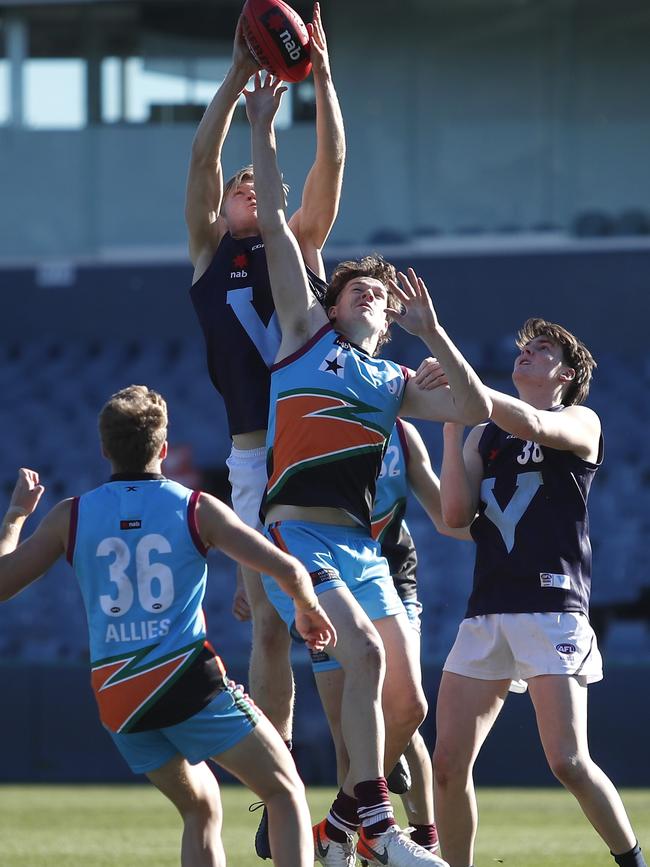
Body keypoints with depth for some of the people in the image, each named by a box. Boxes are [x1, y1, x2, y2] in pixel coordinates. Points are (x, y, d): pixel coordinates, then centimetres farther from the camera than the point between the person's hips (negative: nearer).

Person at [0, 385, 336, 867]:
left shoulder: (70, 517, 4)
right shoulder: (197, 508, -1)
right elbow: (287, 569, -4)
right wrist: (309, 610, 17)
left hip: (116, 696, 4)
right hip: (188, 678, -4)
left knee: (201, 810, 20)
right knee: (287, 792, 5)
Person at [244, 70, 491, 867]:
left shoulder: (394, 384, 21)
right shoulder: (307, 334, 12)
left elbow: (476, 409, 8)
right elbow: (274, 226, 7)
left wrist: (430, 331, 3)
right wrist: (262, 131, 3)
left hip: (360, 546, 6)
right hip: (297, 533, -6)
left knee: (407, 704, 1)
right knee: (365, 656, -26)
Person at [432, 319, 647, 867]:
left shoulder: (581, 422, 6)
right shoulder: (482, 436, 20)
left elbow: (531, 424, -17)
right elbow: (456, 514, 6)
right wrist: (450, 424, 1)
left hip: (552, 606, -5)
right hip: (487, 611, 5)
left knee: (568, 762, -15)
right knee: (450, 763, -4)